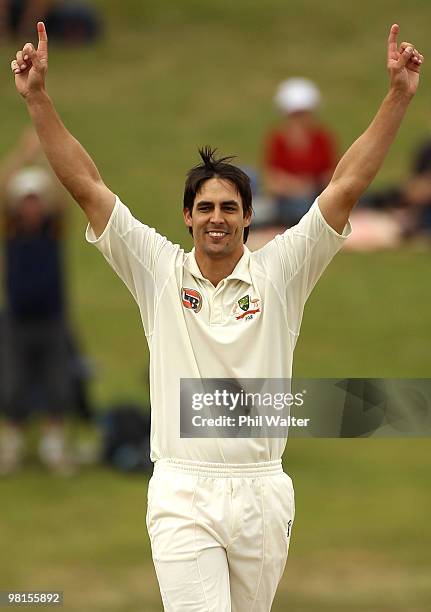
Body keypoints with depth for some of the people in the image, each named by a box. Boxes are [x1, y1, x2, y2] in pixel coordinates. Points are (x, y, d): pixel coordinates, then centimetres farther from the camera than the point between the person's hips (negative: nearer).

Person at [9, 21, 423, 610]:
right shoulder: (159, 271, 4)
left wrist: (399, 96, -7)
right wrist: (37, 98, -5)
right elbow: (86, 185, 1)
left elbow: (347, 185, 0)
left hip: (262, 493, 2)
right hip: (181, 494, -2)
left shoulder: (279, 272, 5)